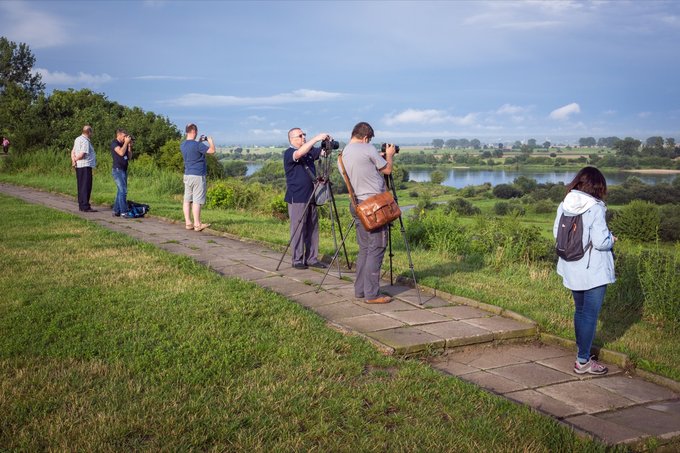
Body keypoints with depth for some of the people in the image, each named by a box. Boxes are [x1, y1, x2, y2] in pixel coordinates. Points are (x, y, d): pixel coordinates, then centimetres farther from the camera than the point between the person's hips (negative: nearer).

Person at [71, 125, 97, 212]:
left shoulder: (77, 139, 14)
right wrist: (75, 159, -3)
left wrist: (73, 159, -2)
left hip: (78, 166, 10)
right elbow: (82, 154, -19)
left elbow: (73, 151, 13)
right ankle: (86, 206, -9)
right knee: (86, 186, -8)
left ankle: (81, 205, 17)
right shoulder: (85, 141, -15)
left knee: (81, 186, 13)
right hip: (85, 166, -10)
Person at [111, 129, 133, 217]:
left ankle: (116, 211, 15)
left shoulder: (124, 144, 17)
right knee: (123, 191, -14)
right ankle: (123, 212, -14)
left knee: (120, 191, 10)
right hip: (117, 170, -9)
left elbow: (129, 157, 15)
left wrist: (129, 146, 5)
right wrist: (126, 142, -11)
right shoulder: (114, 143, -6)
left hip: (124, 170, 9)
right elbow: (121, 152, -22)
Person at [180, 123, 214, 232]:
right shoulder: (197, 145, -17)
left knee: (187, 199, 8)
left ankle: (188, 223, 11)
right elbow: (212, 150, -16)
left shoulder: (182, 145, 8)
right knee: (197, 201, -5)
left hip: (187, 175, 8)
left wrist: (200, 142, 22)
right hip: (198, 176, -8)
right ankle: (197, 224, -2)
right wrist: (210, 141, 2)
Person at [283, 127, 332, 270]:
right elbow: (299, 153, -27)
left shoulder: (310, 151, 14)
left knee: (312, 229, 8)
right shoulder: (288, 153, -7)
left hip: (311, 197, 7)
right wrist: (316, 138, -31)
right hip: (297, 199, -7)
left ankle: (312, 258, 14)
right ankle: (297, 260, 1)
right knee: (298, 230, -4)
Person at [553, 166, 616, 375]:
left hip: (572, 270, 7)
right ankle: (583, 362, 10)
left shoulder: (564, 206, -2)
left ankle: (582, 352, 36)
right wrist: (611, 239, -2)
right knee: (590, 315, 4)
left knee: (580, 311, 21)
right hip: (594, 271, -6)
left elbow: (557, 233, 7)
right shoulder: (595, 209, -20)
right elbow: (601, 242, -22)